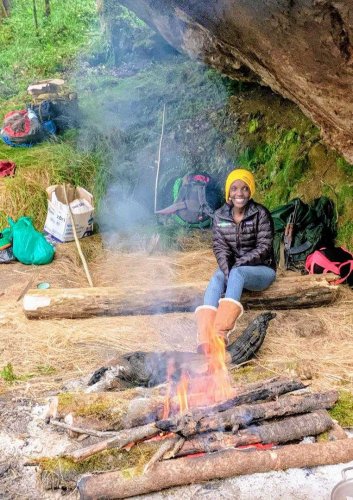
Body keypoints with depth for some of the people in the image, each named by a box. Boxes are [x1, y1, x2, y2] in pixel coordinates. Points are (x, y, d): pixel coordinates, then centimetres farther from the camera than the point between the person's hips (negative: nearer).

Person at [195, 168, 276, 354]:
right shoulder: (220, 215, 1)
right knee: (216, 280, -30)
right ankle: (205, 341, -46)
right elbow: (220, 246, -2)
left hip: (261, 269, -3)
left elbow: (264, 247, -13)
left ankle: (220, 333, -46)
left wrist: (239, 264, -22)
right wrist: (226, 269, -20)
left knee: (237, 274, -36)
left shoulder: (261, 214, -9)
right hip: (232, 268, 3)